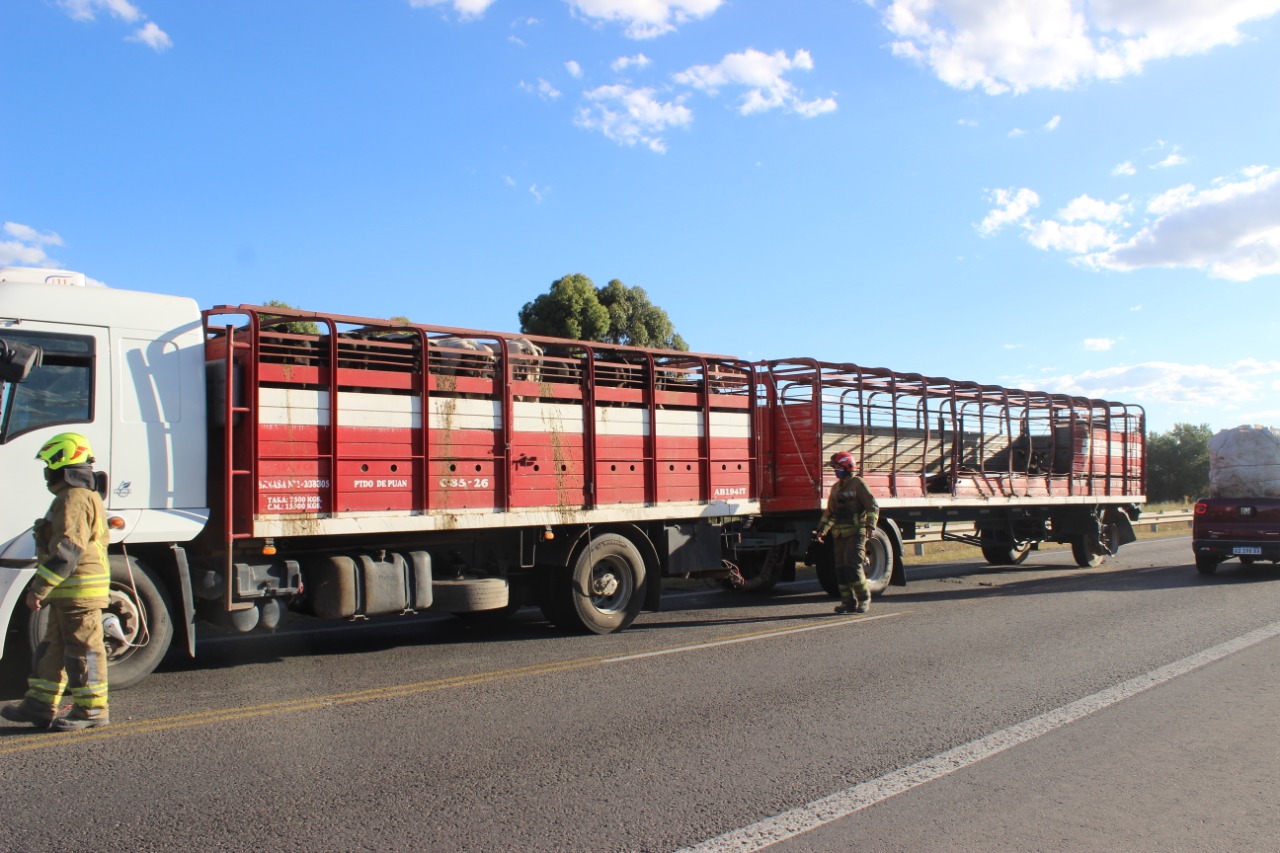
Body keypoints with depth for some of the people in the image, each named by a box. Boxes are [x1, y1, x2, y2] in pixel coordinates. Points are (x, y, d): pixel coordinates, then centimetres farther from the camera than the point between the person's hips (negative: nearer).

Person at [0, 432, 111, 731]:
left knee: (82, 650, -3)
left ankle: (92, 709, 4)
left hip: (78, 590, -11)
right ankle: (40, 704, 22)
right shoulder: (80, 496, 19)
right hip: (69, 592, 11)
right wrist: (46, 589, 28)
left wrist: (38, 588, -20)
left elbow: (65, 552, -23)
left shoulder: (74, 498, -17)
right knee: (52, 647, 15)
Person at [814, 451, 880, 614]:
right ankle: (848, 602, 10)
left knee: (853, 566, -13)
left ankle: (864, 599, 0)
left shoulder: (858, 483, -4)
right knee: (841, 568, 4)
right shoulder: (836, 487, 18)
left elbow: (873, 506, -9)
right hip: (839, 534, 7)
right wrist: (822, 529, 14)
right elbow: (830, 512, 23)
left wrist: (870, 525, -20)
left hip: (855, 532, -7)